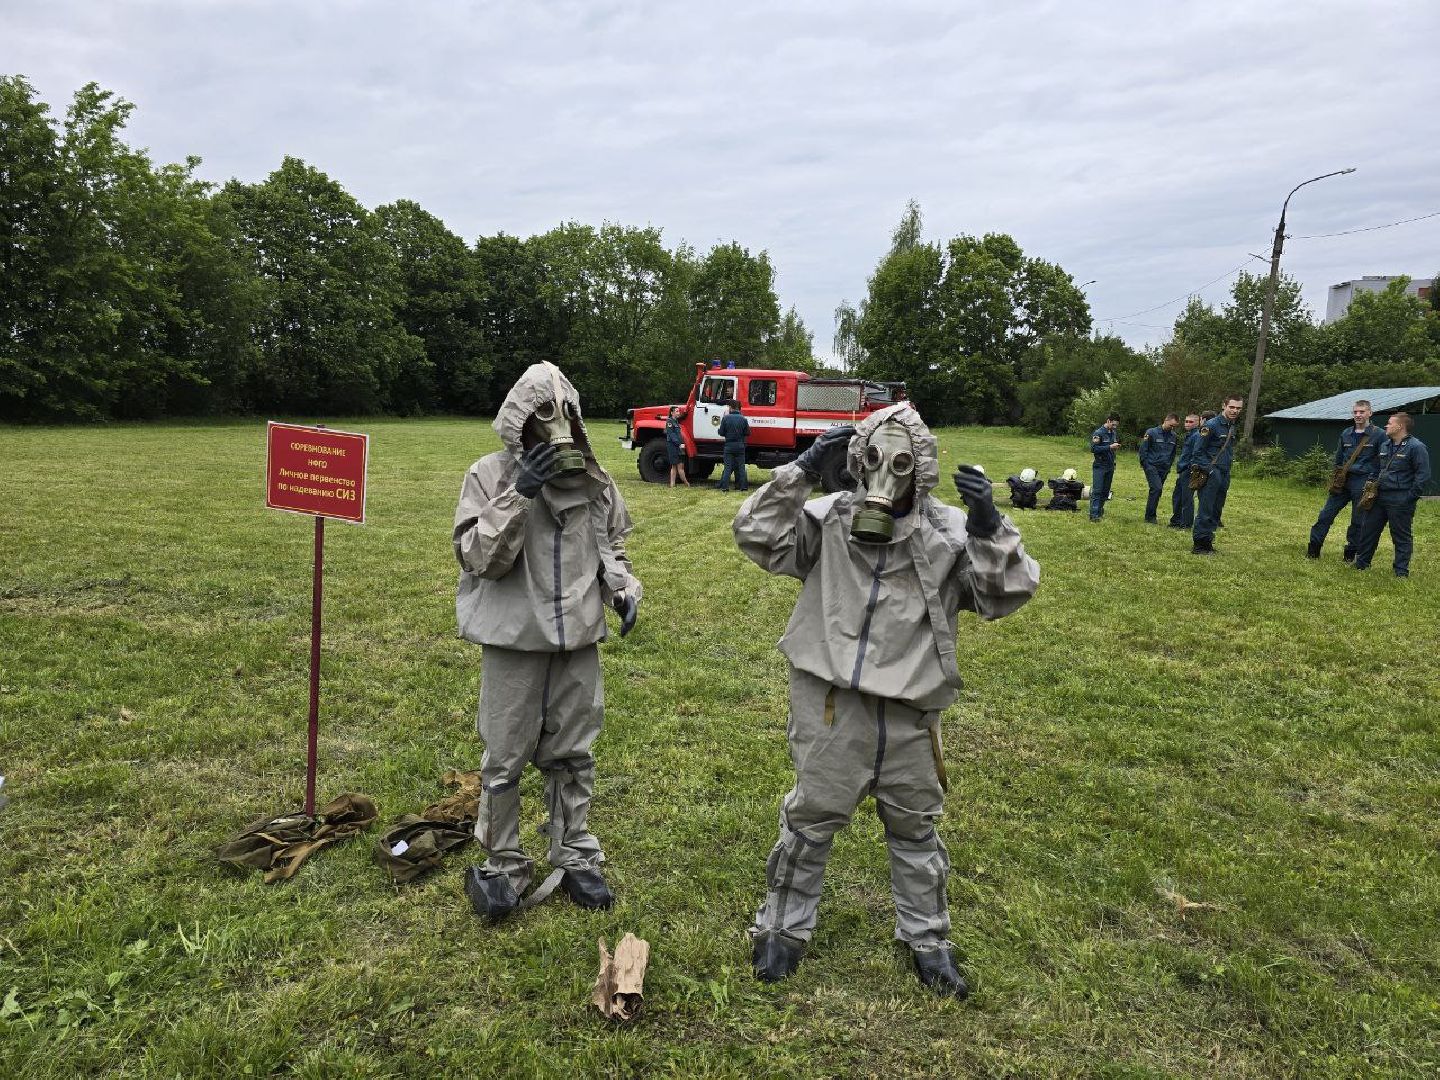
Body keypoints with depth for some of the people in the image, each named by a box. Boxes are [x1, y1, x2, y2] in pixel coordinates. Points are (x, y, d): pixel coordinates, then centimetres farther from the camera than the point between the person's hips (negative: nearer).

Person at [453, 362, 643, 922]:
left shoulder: (592, 479, 3)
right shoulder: (492, 475, -8)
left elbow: (610, 545, 16)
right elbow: (477, 556, -15)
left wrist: (623, 587, -2)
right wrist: (519, 494, -24)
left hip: (578, 636, 3)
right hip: (515, 637, -3)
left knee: (573, 754, 15)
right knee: (505, 759, 7)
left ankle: (575, 858, 32)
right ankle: (501, 867, 26)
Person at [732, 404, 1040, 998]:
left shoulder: (949, 530, -1)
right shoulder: (829, 517, -3)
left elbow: (1006, 593, -6)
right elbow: (758, 536, -10)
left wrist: (990, 530, -22)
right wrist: (801, 471, -18)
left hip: (909, 709, 2)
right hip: (831, 703, -1)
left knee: (915, 827, 19)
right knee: (811, 817, 11)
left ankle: (926, 937, 40)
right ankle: (783, 927, 33)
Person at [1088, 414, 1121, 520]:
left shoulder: (1113, 433, 11)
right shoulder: (1098, 433, -10)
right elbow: (1093, 449, -19)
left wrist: (1116, 446, 6)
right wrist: (1109, 447, -22)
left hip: (1110, 466, 7)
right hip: (1100, 466, -7)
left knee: (1105, 491, 10)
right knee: (1097, 491, -10)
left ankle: (1100, 510, 21)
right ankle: (1094, 514, -12)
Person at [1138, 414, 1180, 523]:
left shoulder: (1173, 436, 10)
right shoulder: (1151, 432, -6)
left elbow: (1173, 453, 21)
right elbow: (1143, 450, -5)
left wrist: (1169, 466, 13)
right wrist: (1145, 464, -8)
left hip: (1164, 468, 6)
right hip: (1152, 466, -6)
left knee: (1157, 490, 6)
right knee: (1157, 488, -18)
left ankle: (1150, 516, 14)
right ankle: (1150, 516, -11)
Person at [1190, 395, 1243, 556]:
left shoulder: (1232, 427, 15)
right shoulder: (1211, 425, -11)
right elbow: (1198, 451, -12)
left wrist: (1227, 473, 14)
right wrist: (1209, 470, -17)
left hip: (1224, 475, 8)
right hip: (1211, 474, -8)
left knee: (1216, 511, 11)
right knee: (1206, 511, -8)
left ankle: (1207, 542, 17)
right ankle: (1199, 544, -4)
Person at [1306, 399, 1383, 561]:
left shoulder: (1379, 435, -5)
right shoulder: (1346, 434, 10)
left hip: (1363, 484, -4)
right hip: (1342, 481, 4)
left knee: (1357, 521, 4)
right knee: (1326, 515, 1)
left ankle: (1350, 555, 15)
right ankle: (1313, 551, 5)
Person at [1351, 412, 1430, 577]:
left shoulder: (1416, 447, -12)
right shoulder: (1384, 445, 12)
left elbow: (1423, 475, -15)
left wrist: (1410, 497, -16)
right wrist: (1372, 487, 13)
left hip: (1400, 501, -8)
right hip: (1379, 497, 8)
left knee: (1402, 537, 3)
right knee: (1368, 529, 13)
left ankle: (1401, 571, 11)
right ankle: (1361, 563, 25)